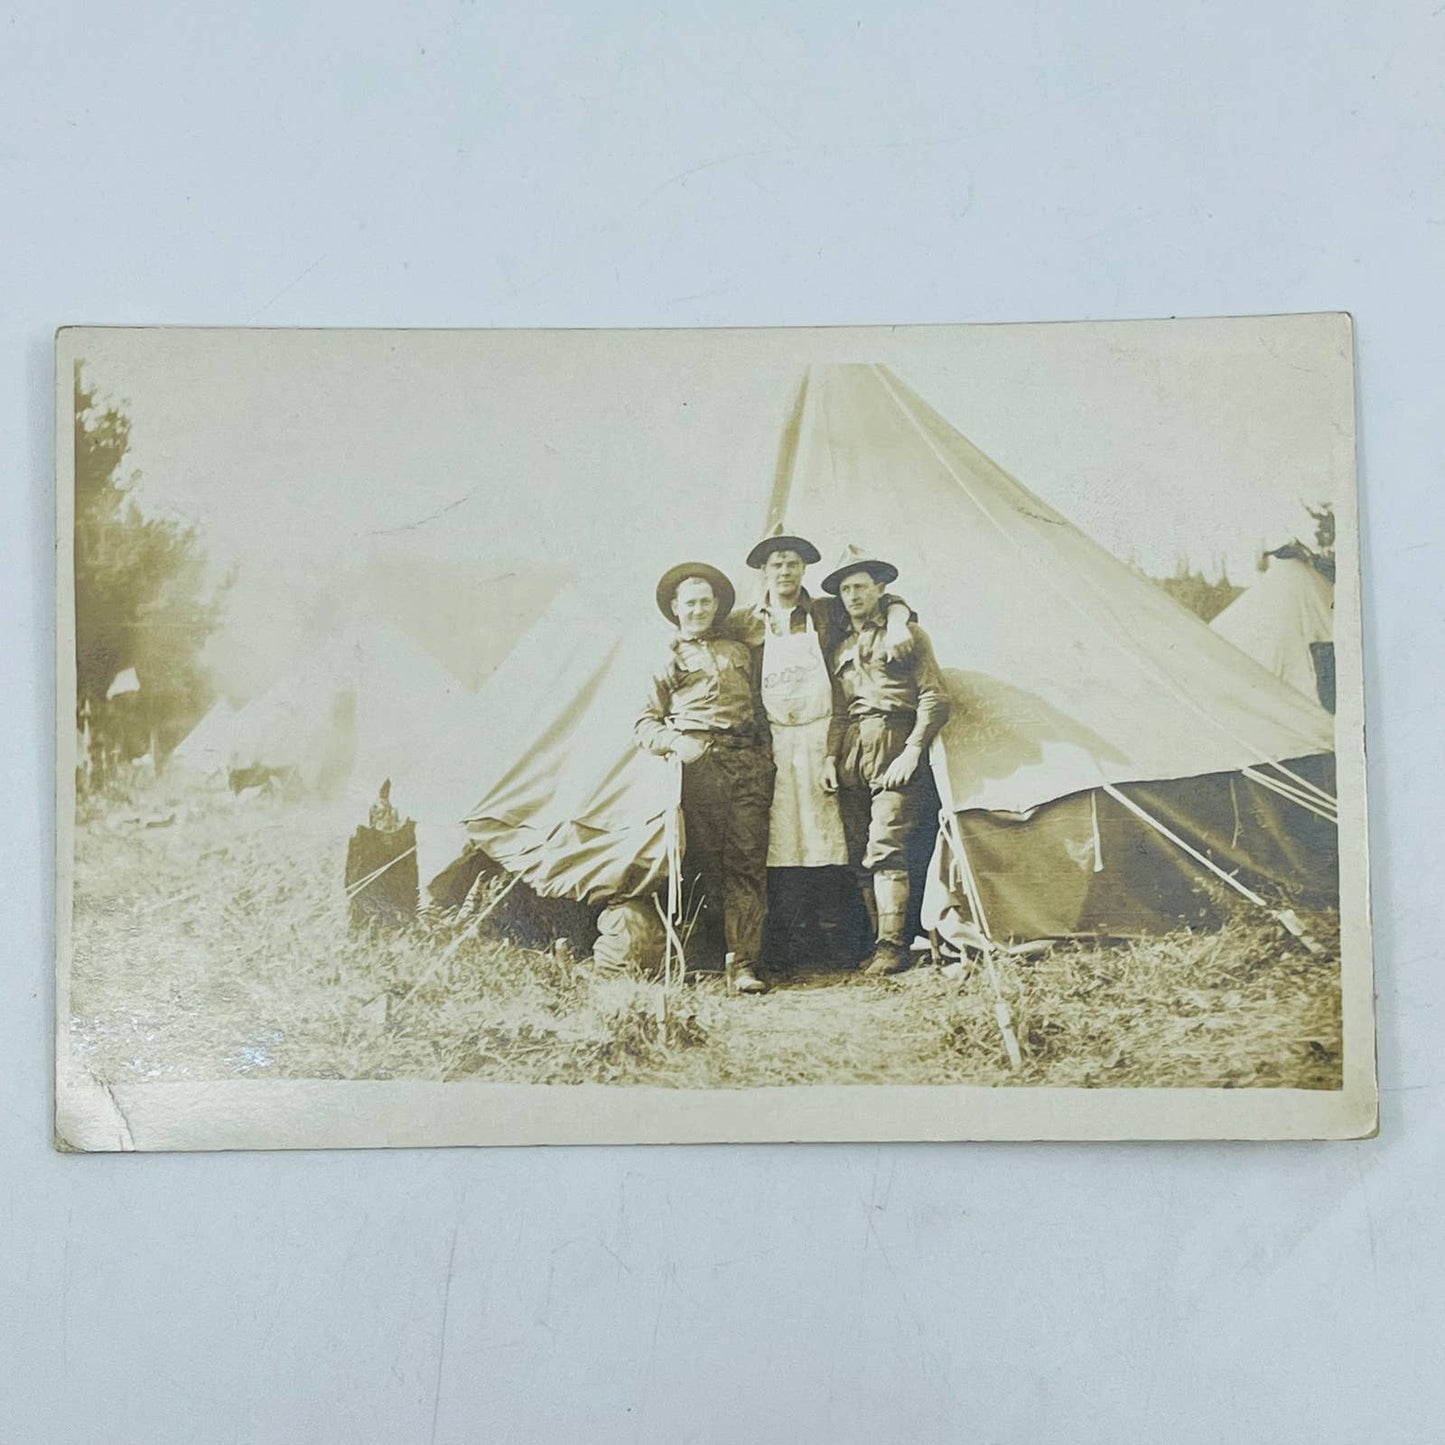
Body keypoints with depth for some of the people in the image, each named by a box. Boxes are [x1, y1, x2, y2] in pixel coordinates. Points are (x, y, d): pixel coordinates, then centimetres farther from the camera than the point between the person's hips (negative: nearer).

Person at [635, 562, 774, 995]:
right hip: (698, 765, -1)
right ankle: (739, 941, 3)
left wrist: (767, 751, 13)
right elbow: (645, 723, 12)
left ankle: (744, 963, -13)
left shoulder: (739, 652, 26)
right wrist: (676, 741, -6)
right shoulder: (667, 659, 17)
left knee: (747, 861, -9)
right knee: (709, 861, -8)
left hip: (749, 764, 2)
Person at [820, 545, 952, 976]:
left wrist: (912, 750, -10)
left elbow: (935, 699, 0)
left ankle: (892, 946, -14)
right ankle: (881, 942, 5)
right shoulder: (840, 649, 23)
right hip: (851, 758, 6)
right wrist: (831, 755, 7)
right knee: (860, 857, 1)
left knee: (885, 850, -15)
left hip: (892, 751, -6)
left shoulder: (906, 634, 7)